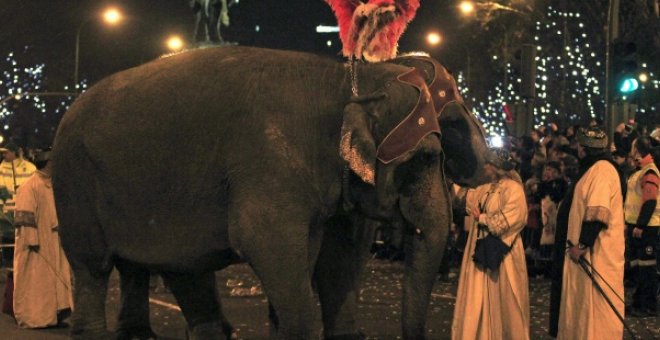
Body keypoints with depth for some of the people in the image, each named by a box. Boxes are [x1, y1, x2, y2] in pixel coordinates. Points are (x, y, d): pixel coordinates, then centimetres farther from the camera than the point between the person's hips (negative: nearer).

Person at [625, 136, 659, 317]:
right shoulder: (639, 171, 15)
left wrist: (640, 226, -24)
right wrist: (629, 222, 19)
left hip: (645, 227, -10)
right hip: (636, 225, 10)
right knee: (637, 265, 15)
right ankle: (639, 302, 24)